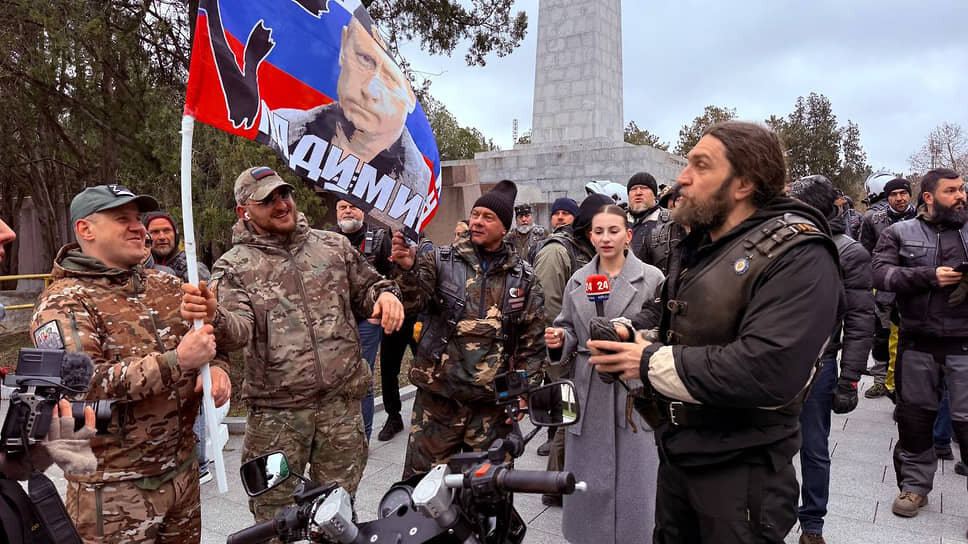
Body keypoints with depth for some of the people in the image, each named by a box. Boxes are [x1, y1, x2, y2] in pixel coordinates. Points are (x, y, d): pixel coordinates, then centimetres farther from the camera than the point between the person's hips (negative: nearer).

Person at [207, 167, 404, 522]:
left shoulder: (333, 246, 9)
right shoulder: (234, 267, 0)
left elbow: (367, 288, 18)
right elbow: (238, 327, -15)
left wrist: (385, 294, -6)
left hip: (342, 404, 3)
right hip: (276, 411, -2)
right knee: (275, 517, 10)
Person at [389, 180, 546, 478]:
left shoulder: (523, 278, 4)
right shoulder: (441, 261, 1)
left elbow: (533, 339, 7)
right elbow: (416, 298, -15)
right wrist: (407, 268, -34)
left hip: (493, 401, 1)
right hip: (438, 393, -1)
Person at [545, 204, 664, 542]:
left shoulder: (652, 278, -3)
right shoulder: (577, 281, 8)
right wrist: (560, 339, -6)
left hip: (637, 392, -3)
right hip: (589, 395, 3)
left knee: (634, 481, 6)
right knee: (587, 482, 12)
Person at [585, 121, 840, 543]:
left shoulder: (798, 256, -20)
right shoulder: (697, 243, 9)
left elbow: (769, 371, -32)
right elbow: (662, 311, 19)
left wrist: (653, 364, -22)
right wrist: (629, 335, -5)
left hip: (742, 471, -8)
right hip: (675, 451, 8)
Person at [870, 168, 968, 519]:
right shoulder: (899, 233, 3)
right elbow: (880, 275, -10)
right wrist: (930, 276, -18)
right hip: (917, 345, 0)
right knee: (915, 417, 12)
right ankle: (915, 485, 28)